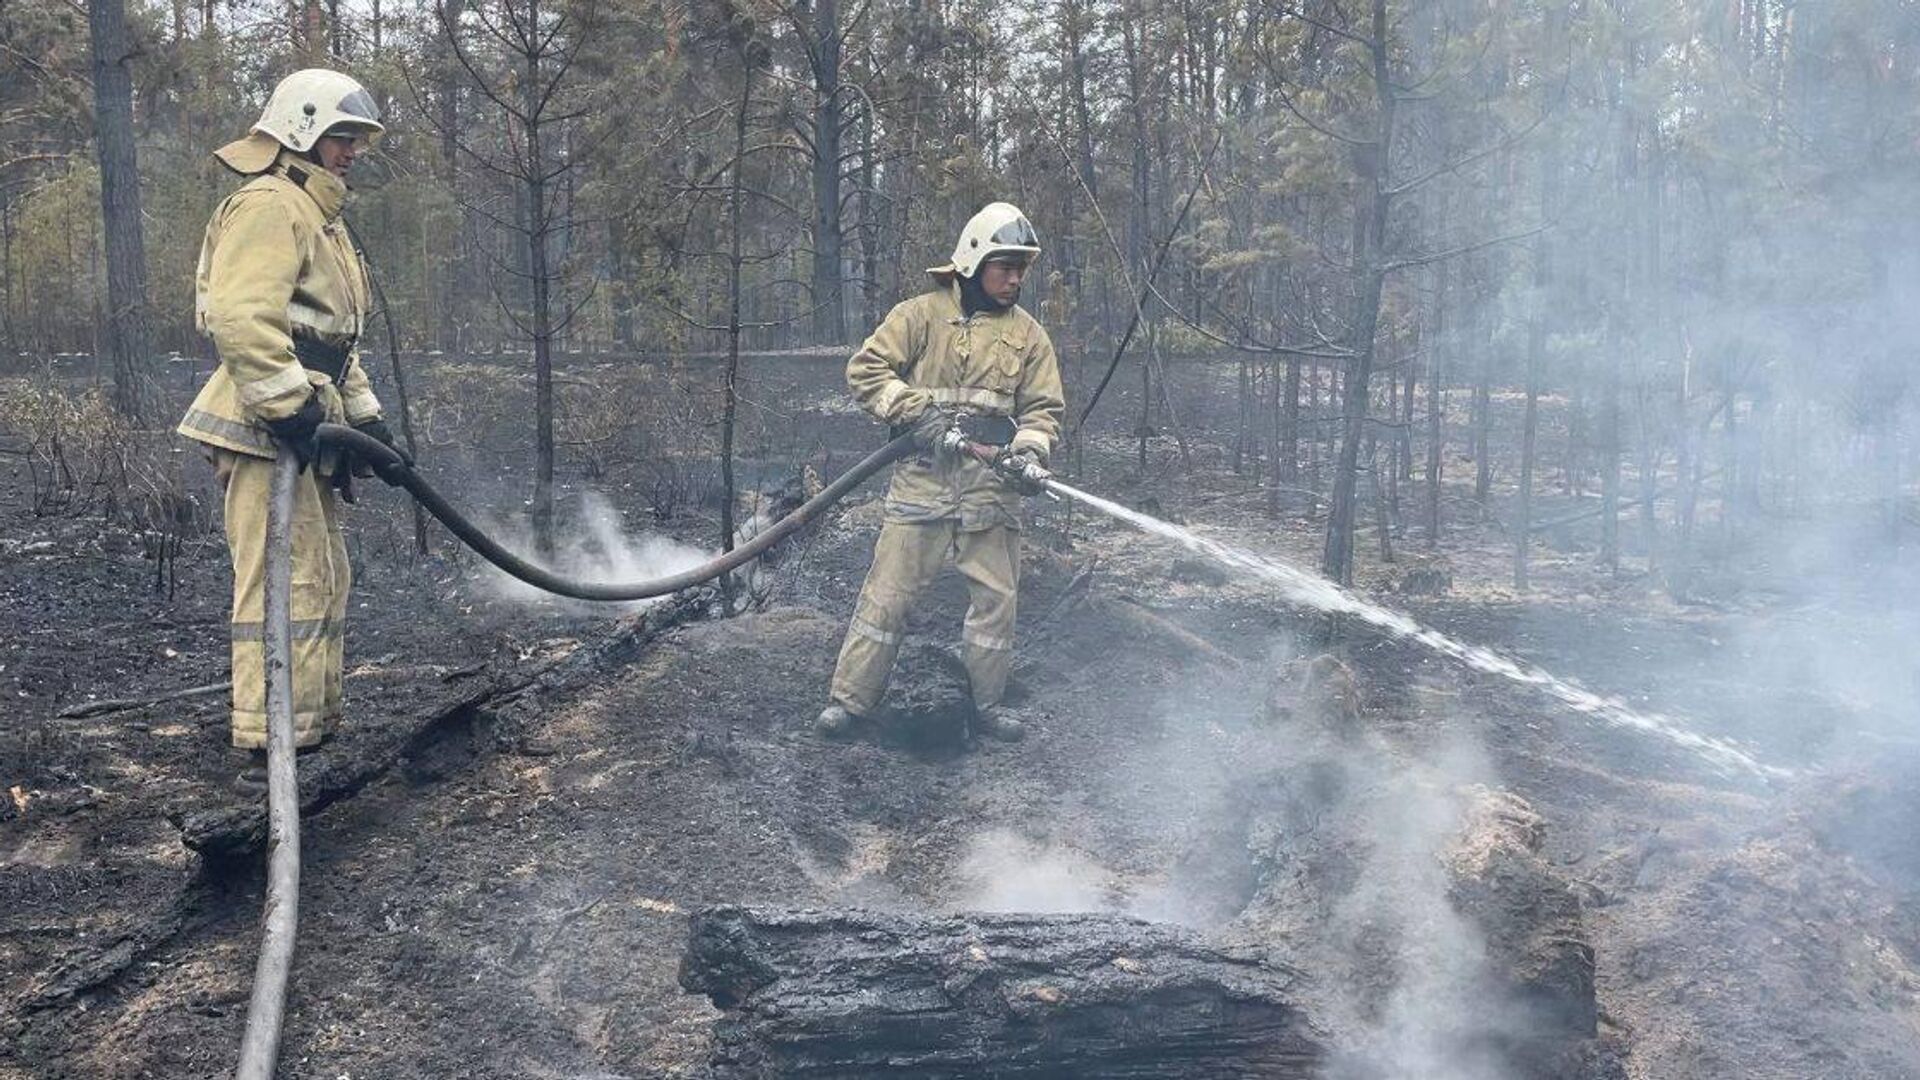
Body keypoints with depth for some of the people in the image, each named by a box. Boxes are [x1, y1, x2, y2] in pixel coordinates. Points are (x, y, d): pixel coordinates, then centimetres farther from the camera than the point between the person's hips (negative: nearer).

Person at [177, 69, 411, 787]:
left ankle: (314, 728, 22)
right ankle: (269, 750, -10)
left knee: (323, 581, 14)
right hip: (267, 430, -11)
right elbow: (241, 317, -24)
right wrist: (291, 409, -27)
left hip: (304, 431, 11)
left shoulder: (317, 216, 25)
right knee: (288, 583, -12)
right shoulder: (270, 206, -10)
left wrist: (366, 417, 22)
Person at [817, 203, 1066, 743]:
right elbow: (865, 369, -2)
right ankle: (849, 698, 8)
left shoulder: (1027, 334, 11)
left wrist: (1029, 450, -11)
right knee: (888, 592, -2)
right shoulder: (922, 314, 2)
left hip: (992, 488, 3)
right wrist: (916, 411, -14)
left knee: (997, 597, 6)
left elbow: (1043, 407, 10)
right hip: (923, 480, -3)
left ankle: (988, 703, 21)